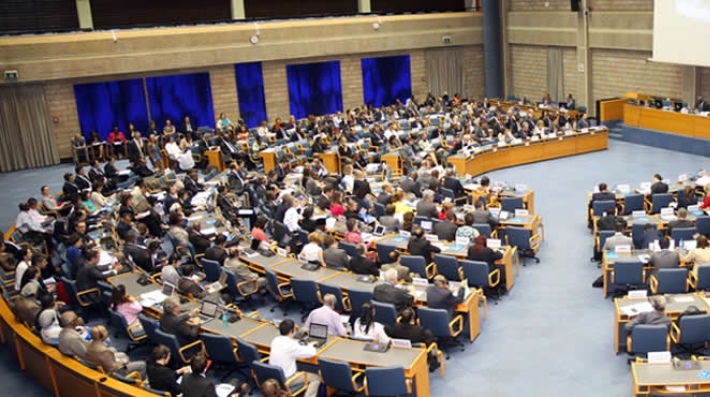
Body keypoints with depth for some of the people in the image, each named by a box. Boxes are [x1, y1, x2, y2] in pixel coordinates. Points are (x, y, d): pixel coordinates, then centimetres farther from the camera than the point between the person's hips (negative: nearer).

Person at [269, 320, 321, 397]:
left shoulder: (275, 340, -4)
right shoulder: (291, 345, -26)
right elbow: (311, 353, -20)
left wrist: (296, 342, 12)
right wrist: (310, 345, 1)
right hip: (286, 380, -8)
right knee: (316, 378, 3)